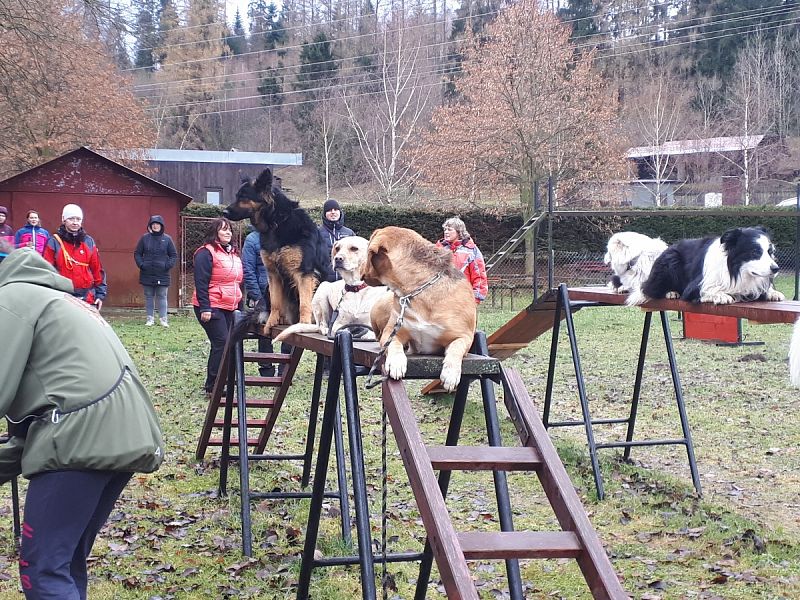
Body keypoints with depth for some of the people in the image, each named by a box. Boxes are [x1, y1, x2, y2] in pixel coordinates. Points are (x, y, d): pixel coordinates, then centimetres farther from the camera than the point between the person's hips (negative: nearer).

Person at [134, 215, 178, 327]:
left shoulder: (167, 239, 2)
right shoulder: (144, 238, 4)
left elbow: (174, 255, 6)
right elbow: (137, 254, 9)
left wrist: (168, 266, -8)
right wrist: (141, 265, -5)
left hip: (162, 275, -1)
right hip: (147, 275, 1)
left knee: (162, 297, 0)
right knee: (148, 297, 7)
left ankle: (163, 319, 4)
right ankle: (150, 318, 14)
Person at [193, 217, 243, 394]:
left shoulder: (233, 254, 17)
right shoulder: (206, 253, -9)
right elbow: (201, 282, -14)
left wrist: (240, 306, 21)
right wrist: (205, 308, -20)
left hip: (229, 308, 8)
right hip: (212, 308, -8)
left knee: (222, 345, 8)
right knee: (221, 343, -13)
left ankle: (213, 384, 15)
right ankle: (213, 385, -9)